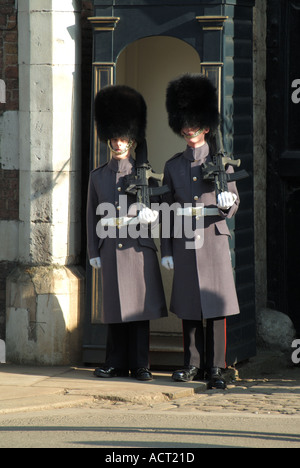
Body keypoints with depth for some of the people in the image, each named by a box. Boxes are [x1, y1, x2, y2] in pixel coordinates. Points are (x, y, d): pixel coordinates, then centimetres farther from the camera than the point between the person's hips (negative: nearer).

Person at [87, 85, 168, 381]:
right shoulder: (98, 176, 10)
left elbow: (157, 207, 8)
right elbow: (92, 216, 11)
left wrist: (148, 214, -17)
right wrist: (94, 252, 5)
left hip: (139, 247, -2)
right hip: (110, 247, 2)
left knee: (140, 306, -2)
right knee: (114, 309, 4)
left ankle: (140, 365, 2)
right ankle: (116, 364, 10)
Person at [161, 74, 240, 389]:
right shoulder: (173, 166, 11)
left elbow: (233, 203, 5)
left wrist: (226, 205, -20)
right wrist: (166, 251, 7)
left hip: (214, 238, -2)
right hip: (184, 244, 2)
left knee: (216, 307, -5)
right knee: (188, 307, 4)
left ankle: (215, 368, -2)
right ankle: (193, 364, 13)